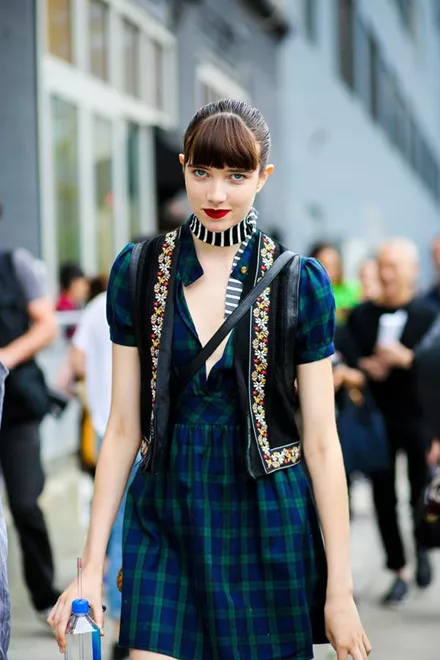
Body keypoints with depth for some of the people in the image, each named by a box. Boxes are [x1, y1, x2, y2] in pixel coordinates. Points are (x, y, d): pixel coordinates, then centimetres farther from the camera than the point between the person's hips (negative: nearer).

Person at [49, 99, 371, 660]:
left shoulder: (301, 282, -3)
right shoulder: (136, 272, 2)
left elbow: (321, 442, -2)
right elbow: (123, 427, 4)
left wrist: (340, 589, -4)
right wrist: (91, 566, 0)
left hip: (268, 527, -1)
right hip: (164, 521, 1)